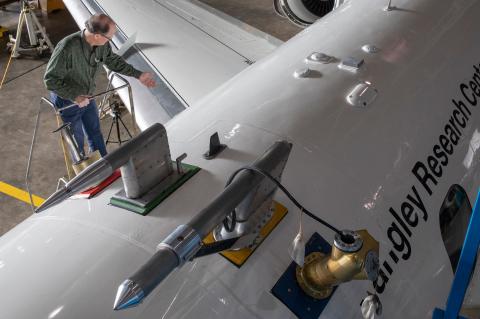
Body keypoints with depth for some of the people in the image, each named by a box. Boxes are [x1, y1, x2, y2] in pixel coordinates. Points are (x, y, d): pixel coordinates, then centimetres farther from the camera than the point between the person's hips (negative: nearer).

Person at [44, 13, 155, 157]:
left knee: (95, 133, 21)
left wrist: (139, 75, -1)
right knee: (77, 140, 12)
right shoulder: (67, 47, -35)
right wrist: (74, 96, -33)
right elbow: (50, 79, -28)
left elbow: (114, 61, 4)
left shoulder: (102, 44, -16)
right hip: (67, 102, -6)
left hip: (87, 97, 6)